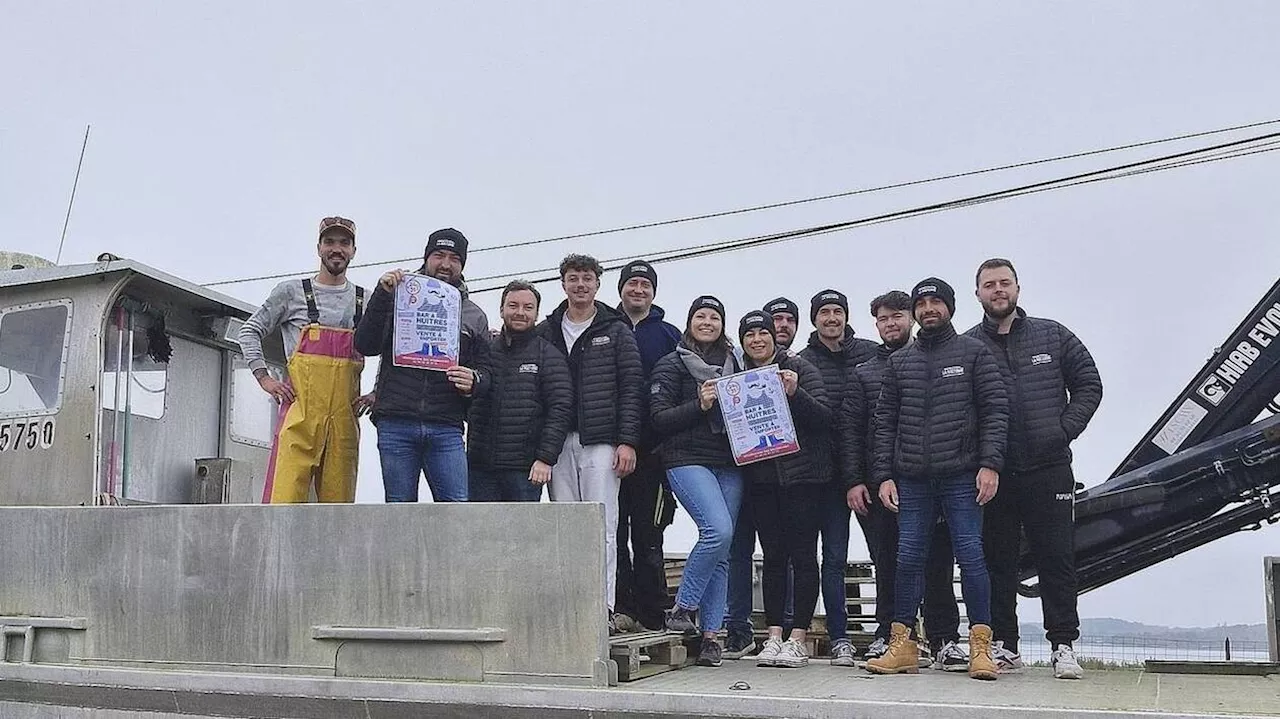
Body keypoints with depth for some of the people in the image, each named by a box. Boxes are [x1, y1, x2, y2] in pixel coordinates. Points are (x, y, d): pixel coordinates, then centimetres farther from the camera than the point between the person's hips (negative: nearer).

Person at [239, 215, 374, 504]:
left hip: (345, 414, 2)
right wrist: (264, 378, 1)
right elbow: (249, 332, 13)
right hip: (300, 409, -2)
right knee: (284, 498, -12)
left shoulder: (367, 300, 16)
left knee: (339, 500, 0)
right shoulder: (292, 291, 11)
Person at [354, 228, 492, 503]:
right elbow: (365, 345, 1)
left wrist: (473, 382, -10)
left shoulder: (475, 316, 18)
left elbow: (484, 372, 15)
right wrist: (382, 294, -9)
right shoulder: (399, 298, 13)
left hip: (446, 429, 1)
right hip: (396, 424, -1)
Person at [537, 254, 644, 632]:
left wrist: (627, 441, -5)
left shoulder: (616, 331, 7)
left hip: (601, 442, -2)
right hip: (559, 442, 2)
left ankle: (603, 608, -2)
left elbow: (632, 388, 2)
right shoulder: (546, 332, 13)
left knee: (602, 527, -5)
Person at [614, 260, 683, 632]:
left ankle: (651, 615, 9)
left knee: (647, 534, 4)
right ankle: (620, 607, 7)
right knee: (613, 530, 1)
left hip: (652, 450, 0)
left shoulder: (669, 336, 9)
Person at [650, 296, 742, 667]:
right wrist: (700, 405, -14)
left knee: (721, 551, 1)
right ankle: (683, 608, -6)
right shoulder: (671, 365, 5)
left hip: (729, 464, 5)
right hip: (688, 460, -5)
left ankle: (711, 633, 7)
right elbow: (659, 419, -3)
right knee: (718, 530, -23)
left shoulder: (733, 364, 19)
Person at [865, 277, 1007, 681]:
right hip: (911, 480, 3)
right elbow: (885, 421, 12)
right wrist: (884, 475, 4)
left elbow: (996, 410, -1)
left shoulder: (973, 353, 5)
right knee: (908, 559, 4)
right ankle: (901, 646, 10)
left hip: (962, 478, -3)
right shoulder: (899, 362, 14)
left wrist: (990, 464, -12)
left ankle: (980, 648, 4)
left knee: (970, 555, -3)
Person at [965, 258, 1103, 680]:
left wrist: (1065, 429, -2)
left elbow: (1089, 385, 11)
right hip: (992, 473, 0)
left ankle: (1063, 645, 9)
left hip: (1049, 470, 0)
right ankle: (1003, 645, 15)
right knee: (997, 561, 6)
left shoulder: (1052, 336, 8)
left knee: (1057, 559, 1)